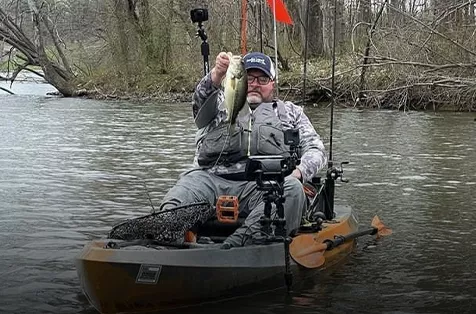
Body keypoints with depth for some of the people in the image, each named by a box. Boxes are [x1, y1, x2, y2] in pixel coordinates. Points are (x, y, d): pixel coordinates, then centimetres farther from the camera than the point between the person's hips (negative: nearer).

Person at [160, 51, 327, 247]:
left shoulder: (290, 112, 30)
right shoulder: (221, 105, 30)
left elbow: (315, 150, 20)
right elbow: (201, 99, 6)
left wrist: (297, 174, -3)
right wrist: (217, 75, -16)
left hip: (263, 185, -1)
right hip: (211, 178, 1)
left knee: (292, 189, -34)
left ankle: (239, 241, -49)